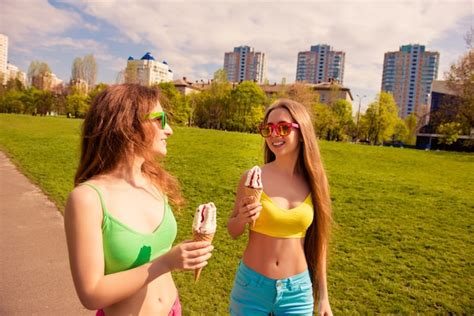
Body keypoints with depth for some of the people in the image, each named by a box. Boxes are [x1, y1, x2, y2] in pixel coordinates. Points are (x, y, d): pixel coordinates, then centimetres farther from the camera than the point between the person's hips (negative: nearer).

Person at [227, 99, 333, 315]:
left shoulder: (313, 183, -7)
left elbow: (317, 241, 3)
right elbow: (233, 232, 0)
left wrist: (323, 295, 8)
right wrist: (242, 219, -21)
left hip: (298, 289, 1)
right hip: (252, 285, -1)